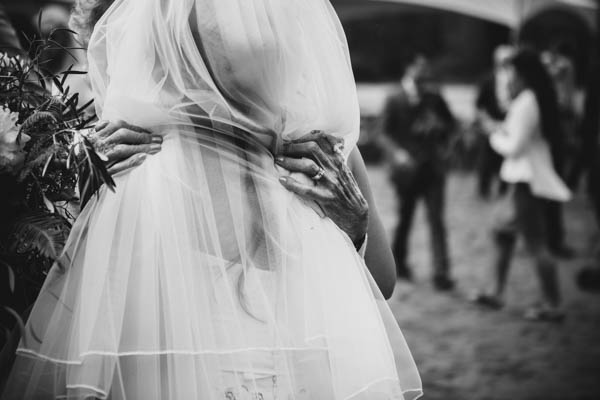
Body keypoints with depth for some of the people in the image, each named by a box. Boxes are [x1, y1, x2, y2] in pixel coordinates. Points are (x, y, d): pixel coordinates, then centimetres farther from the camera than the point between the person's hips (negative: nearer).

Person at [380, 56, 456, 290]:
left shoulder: (435, 100, 1)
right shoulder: (395, 102, -5)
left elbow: (449, 122, 16)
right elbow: (385, 134, -6)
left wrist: (443, 144, 1)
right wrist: (397, 152, -22)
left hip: (432, 167, 1)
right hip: (408, 168, -1)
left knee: (436, 220, -4)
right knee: (405, 217, 14)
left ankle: (441, 273, -4)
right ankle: (398, 261, 36)